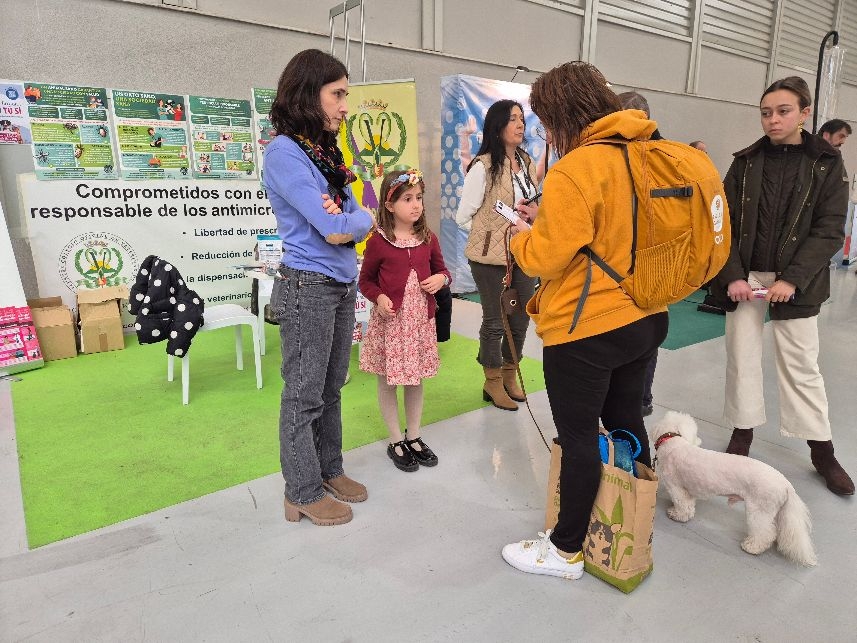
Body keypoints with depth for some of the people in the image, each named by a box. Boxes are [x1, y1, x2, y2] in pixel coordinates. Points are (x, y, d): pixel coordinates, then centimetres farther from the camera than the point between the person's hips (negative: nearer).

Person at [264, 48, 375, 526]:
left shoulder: (327, 150, 13)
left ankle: (329, 470, 33)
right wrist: (362, 218, -3)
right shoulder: (284, 152, -12)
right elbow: (333, 227, -20)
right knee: (305, 394, 4)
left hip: (343, 285, 8)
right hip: (308, 287, -8)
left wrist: (345, 222, -12)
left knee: (331, 386, 17)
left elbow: (358, 222, 7)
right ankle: (303, 493, 20)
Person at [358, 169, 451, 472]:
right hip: (389, 320, -3)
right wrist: (379, 297, -18)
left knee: (416, 379, 15)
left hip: (420, 319, 4)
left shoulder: (428, 239, 2)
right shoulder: (378, 242, -9)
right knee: (387, 381, 8)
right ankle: (396, 441, 25)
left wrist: (441, 278, -8)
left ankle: (414, 436, 32)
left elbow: (441, 269, 15)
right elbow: (365, 280, 0)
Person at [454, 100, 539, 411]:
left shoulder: (527, 163, 7)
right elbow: (463, 217, -10)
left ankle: (510, 375, 33)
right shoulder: (483, 166, -13)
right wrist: (493, 236, -6)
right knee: (495, 321, 6)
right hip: (491, 258, -6)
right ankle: (493, 382, 25)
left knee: (521, 319, 13)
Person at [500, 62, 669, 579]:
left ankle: (567, 550, 22)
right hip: (644, 319, 9)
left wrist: (522, 237, 1)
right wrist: (549, 220, 8)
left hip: (585, 329, -8)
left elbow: (546, 257, -20)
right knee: (627, 425, 21)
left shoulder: (574, 171, -19)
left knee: (580, 439, 4)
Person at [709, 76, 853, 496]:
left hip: (795, 282, -1)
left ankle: (822, 452, 20)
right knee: (741, 357, 5)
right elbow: (725, 223, 0)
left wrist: (792, 279, -16)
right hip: (744, 277, 2)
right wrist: (732, 276, -12)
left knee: (800, 364, 5)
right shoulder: (746, 162, 5)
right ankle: (742, 435, 21)